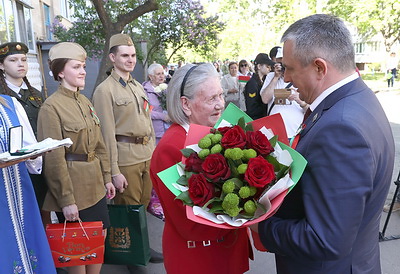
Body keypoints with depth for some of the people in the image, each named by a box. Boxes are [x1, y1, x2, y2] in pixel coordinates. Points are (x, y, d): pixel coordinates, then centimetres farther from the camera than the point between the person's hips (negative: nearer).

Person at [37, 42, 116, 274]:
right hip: (73, 186, -7)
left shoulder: (86, 102, 9)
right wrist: (66, 200, -16)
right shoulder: (51, 106, -14)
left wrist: (107, 177, 10)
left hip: (95, 185, 7)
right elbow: (54, 158, -16)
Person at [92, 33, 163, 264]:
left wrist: (154, 151, 15)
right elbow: (107, 134, -13)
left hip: (147, 155, 7)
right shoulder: (105, 90, -10)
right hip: (126, 156, -6)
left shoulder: (138, 86, 13)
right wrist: (114, 171, -14)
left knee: (144, 204, 17)